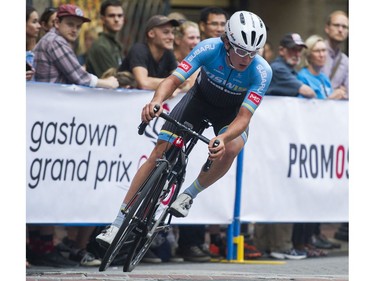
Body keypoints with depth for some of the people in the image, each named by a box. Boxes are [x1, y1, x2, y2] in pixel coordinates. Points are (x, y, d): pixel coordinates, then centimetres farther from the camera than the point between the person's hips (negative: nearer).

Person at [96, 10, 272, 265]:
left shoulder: (261, 71, -32)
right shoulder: (209, 49, -30)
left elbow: (243, 118, -35)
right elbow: (174, 80, -31)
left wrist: (223, 138, -55)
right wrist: (157, 101, -52)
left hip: (232, 114, -1)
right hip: (200, 99, 1)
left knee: (229, 150, -34)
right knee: (159, 153, -12)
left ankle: (189, 195, -7)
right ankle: (120, 223, -6)